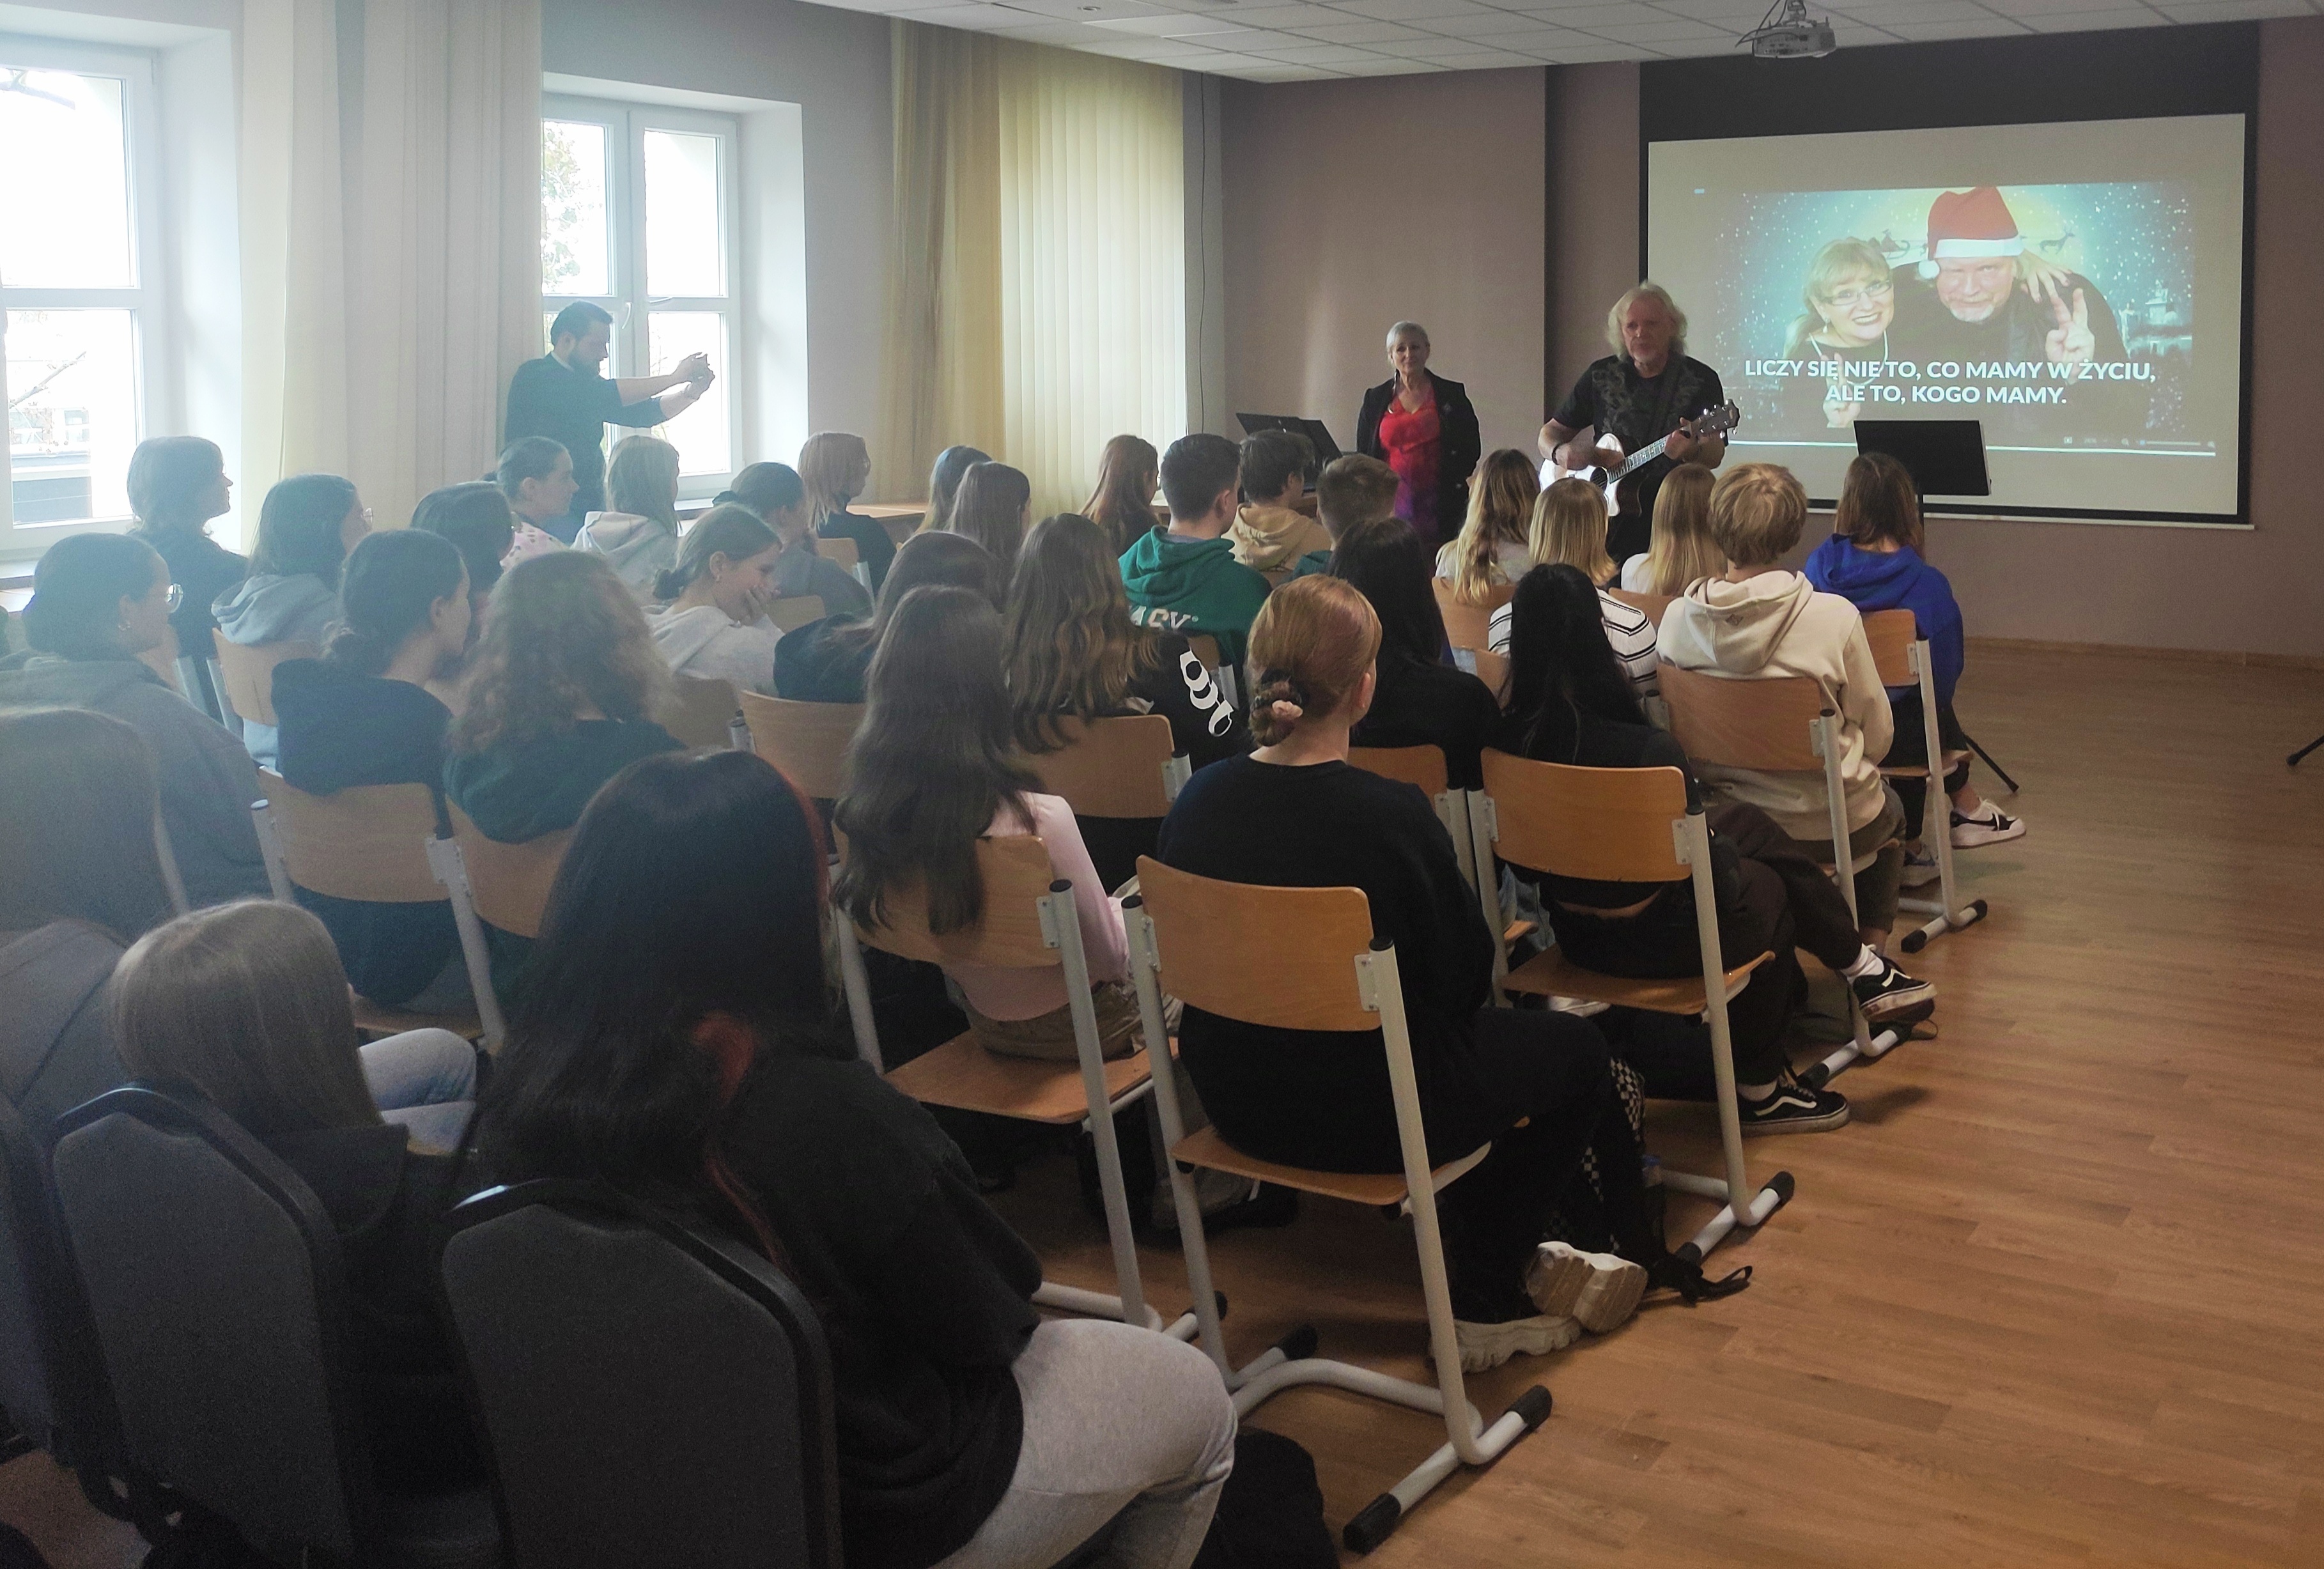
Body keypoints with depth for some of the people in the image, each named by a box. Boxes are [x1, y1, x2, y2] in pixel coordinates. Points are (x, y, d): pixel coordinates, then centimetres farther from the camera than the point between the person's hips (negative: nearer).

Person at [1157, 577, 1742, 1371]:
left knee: (1493, 1033, 30)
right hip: (1367, 1115, -6)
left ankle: (1499, 1256, 39)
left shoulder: (1195, 803, -9)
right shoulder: (1392, 815, -25)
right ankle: (1487, 1300, 31)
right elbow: (1467, 975, -12)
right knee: (1579, 1051, 19)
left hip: (1237, 1101, 7)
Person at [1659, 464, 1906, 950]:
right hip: (1830, 824, -3)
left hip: (1722, 820, 4)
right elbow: (1878, 732, -9)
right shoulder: (1835, 617, -22)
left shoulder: (1677, 617, -13)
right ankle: (1871, 946, 28)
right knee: (1890, 805, 34)